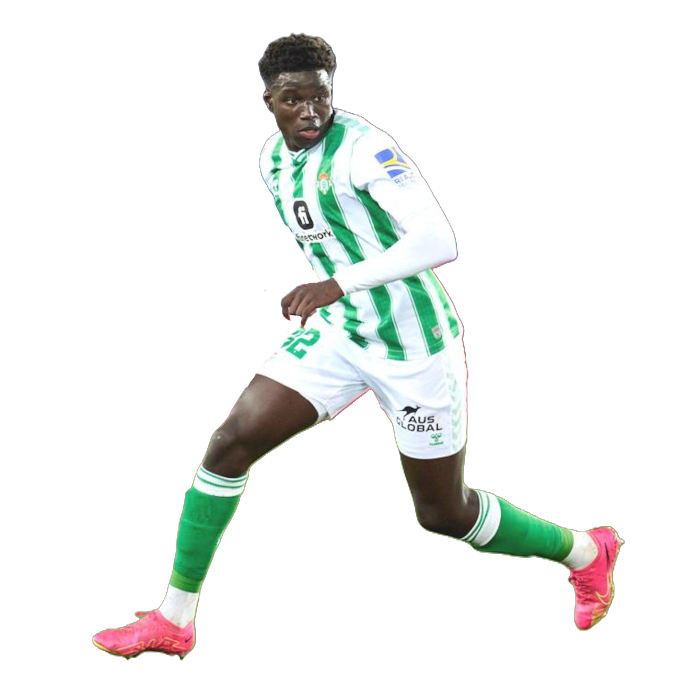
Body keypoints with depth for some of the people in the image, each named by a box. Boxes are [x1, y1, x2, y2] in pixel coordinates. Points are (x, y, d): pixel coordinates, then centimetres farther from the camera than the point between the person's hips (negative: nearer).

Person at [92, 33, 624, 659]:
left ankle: (584, 551, 32)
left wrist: (336, 285, -36)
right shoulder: (274, 158, 4)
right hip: (339, 332, 7)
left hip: (415, 343, -7)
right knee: (231, 442, -4)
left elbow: (439, 241, -30)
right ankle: (175, 620, 6)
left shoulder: (364, 147, -20)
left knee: (444, 514, 6)